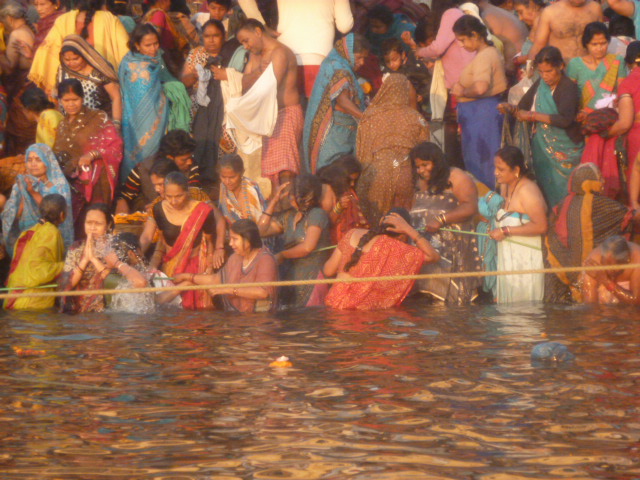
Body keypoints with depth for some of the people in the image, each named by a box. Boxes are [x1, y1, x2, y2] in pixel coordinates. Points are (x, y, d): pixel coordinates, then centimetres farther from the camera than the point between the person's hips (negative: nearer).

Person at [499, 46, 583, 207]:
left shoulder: (568, 87, -14)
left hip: (564, 151, -6)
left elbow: (565, 119, -27)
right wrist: (510, 109, -11)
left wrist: (533, 116, -23)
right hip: (543, 148, 6)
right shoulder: (540, 84, 5)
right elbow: (524, 107, 12)